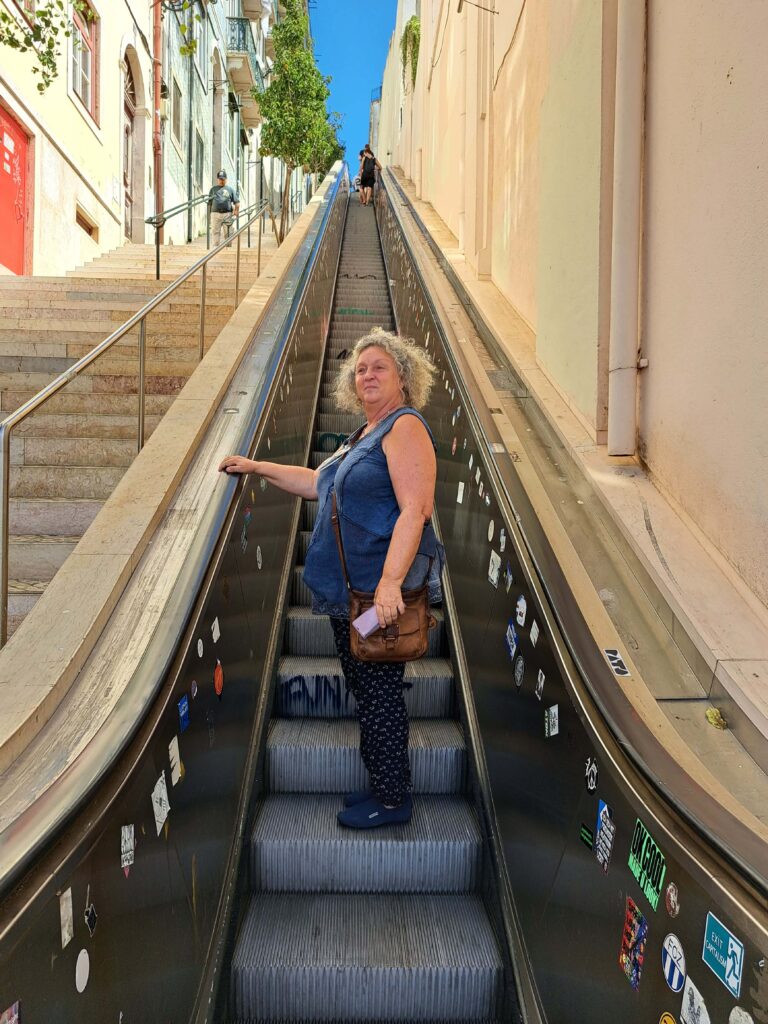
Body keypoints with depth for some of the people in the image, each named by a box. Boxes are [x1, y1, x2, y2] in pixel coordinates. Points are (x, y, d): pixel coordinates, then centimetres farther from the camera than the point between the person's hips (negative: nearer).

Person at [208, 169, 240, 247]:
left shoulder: (230, 189, 11)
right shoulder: (213, 189, 16)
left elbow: (237, 202, 6)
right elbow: (209, 201, 19)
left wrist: (236, 211, -5)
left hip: (227, 214, -1)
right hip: (215, 213, 1)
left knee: (228, 233, 1)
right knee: (215, 231, -4)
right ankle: (215, 247, -2)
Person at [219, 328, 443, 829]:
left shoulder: (405, 426, -11)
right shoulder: (364, 435, 19)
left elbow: (416, 509, -22)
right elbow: (319, 484, 30)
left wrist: (390, 581, -31)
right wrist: (258, 467, 27)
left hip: (383, 592, -9)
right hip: (349, 590, 10)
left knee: (380, 691, 1)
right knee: (365, 688, 17)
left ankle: (394, 799, 19)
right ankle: (383, 786, 32)